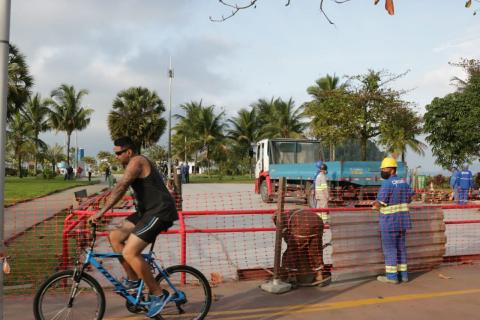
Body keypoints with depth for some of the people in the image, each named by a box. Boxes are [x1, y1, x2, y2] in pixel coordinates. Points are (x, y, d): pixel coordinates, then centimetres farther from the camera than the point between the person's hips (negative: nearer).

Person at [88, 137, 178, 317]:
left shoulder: (136, 162, -13)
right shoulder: (132, 164, 19)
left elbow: (120, 188, -24)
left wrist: (101, 212, -27)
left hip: (159, 211, -10)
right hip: (148, 210, 10)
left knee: (129, 253, -16)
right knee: (115, 236, 7)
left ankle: (158, 295, -4)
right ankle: (133, 279, 18)